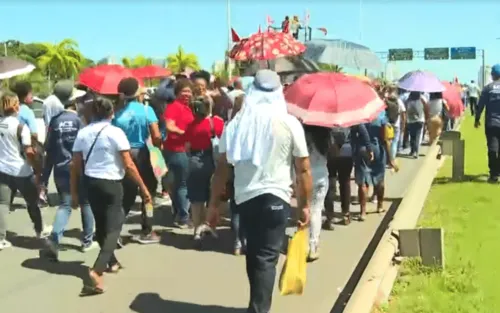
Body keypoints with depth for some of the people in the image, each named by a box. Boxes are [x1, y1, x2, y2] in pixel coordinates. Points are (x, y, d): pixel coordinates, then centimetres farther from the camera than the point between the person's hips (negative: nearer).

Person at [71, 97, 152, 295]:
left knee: (101, 224, 22)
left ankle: (112, 261, 39)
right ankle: (97, 270, -21)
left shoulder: (82, 133, 2)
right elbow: (129, 165, -12)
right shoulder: (115, 132, -10)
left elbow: (75, 166, 2)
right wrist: (143, 187, -5)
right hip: (111, 184, -5)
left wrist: (74, 192, 10)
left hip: (90, 182, 5)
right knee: (113, 227, -1)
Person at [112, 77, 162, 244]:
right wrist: (159, 144, 5)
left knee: (126, 195, 12)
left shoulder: (117, 113, -3)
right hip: (141, 154, -3)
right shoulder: (147, 110, -9)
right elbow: (156, 137, -15)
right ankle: (146, 232, 17)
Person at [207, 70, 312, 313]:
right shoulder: (289, 123, -3)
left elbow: (221, 167, 4)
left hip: (244, 197, 4)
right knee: (266, 258, -1)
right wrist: (305, 205, 6)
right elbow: (303, 169, -2)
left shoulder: (236, 123, 5)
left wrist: (214, 204, 10)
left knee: (254, 254, 18)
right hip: (275, 197, -3)